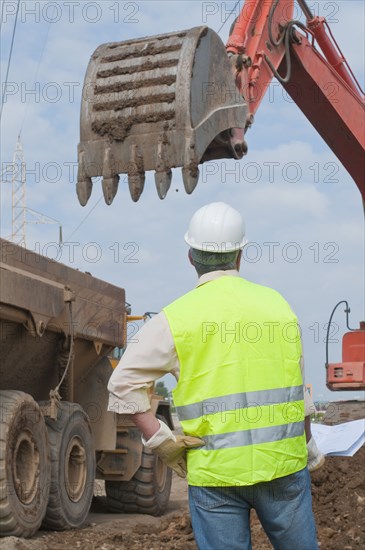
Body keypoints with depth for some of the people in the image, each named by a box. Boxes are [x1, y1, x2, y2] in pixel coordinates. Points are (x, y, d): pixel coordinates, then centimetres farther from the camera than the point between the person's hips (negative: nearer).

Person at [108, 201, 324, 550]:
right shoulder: (276, 303, 3)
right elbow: (298, 389, 7)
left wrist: (160, 441, -1)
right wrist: (307, 446, 19)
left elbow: (124, 384, -5)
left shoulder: (175, 317, -3)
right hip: (282, 463, 2)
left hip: (214, 471, -1)